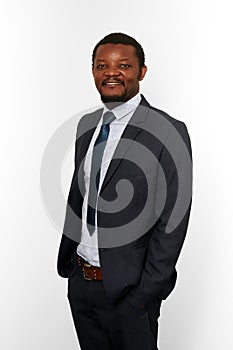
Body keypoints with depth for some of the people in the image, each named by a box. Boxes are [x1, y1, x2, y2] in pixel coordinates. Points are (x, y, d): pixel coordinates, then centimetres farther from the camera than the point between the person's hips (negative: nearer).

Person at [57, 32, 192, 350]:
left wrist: (147, 293, -16)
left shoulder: (168, 131, -14)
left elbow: (171, 221, -15)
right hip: (80, 279, 6)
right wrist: (66, 259, 11)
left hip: (127, 288, -6)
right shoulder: (87, 124, 7)